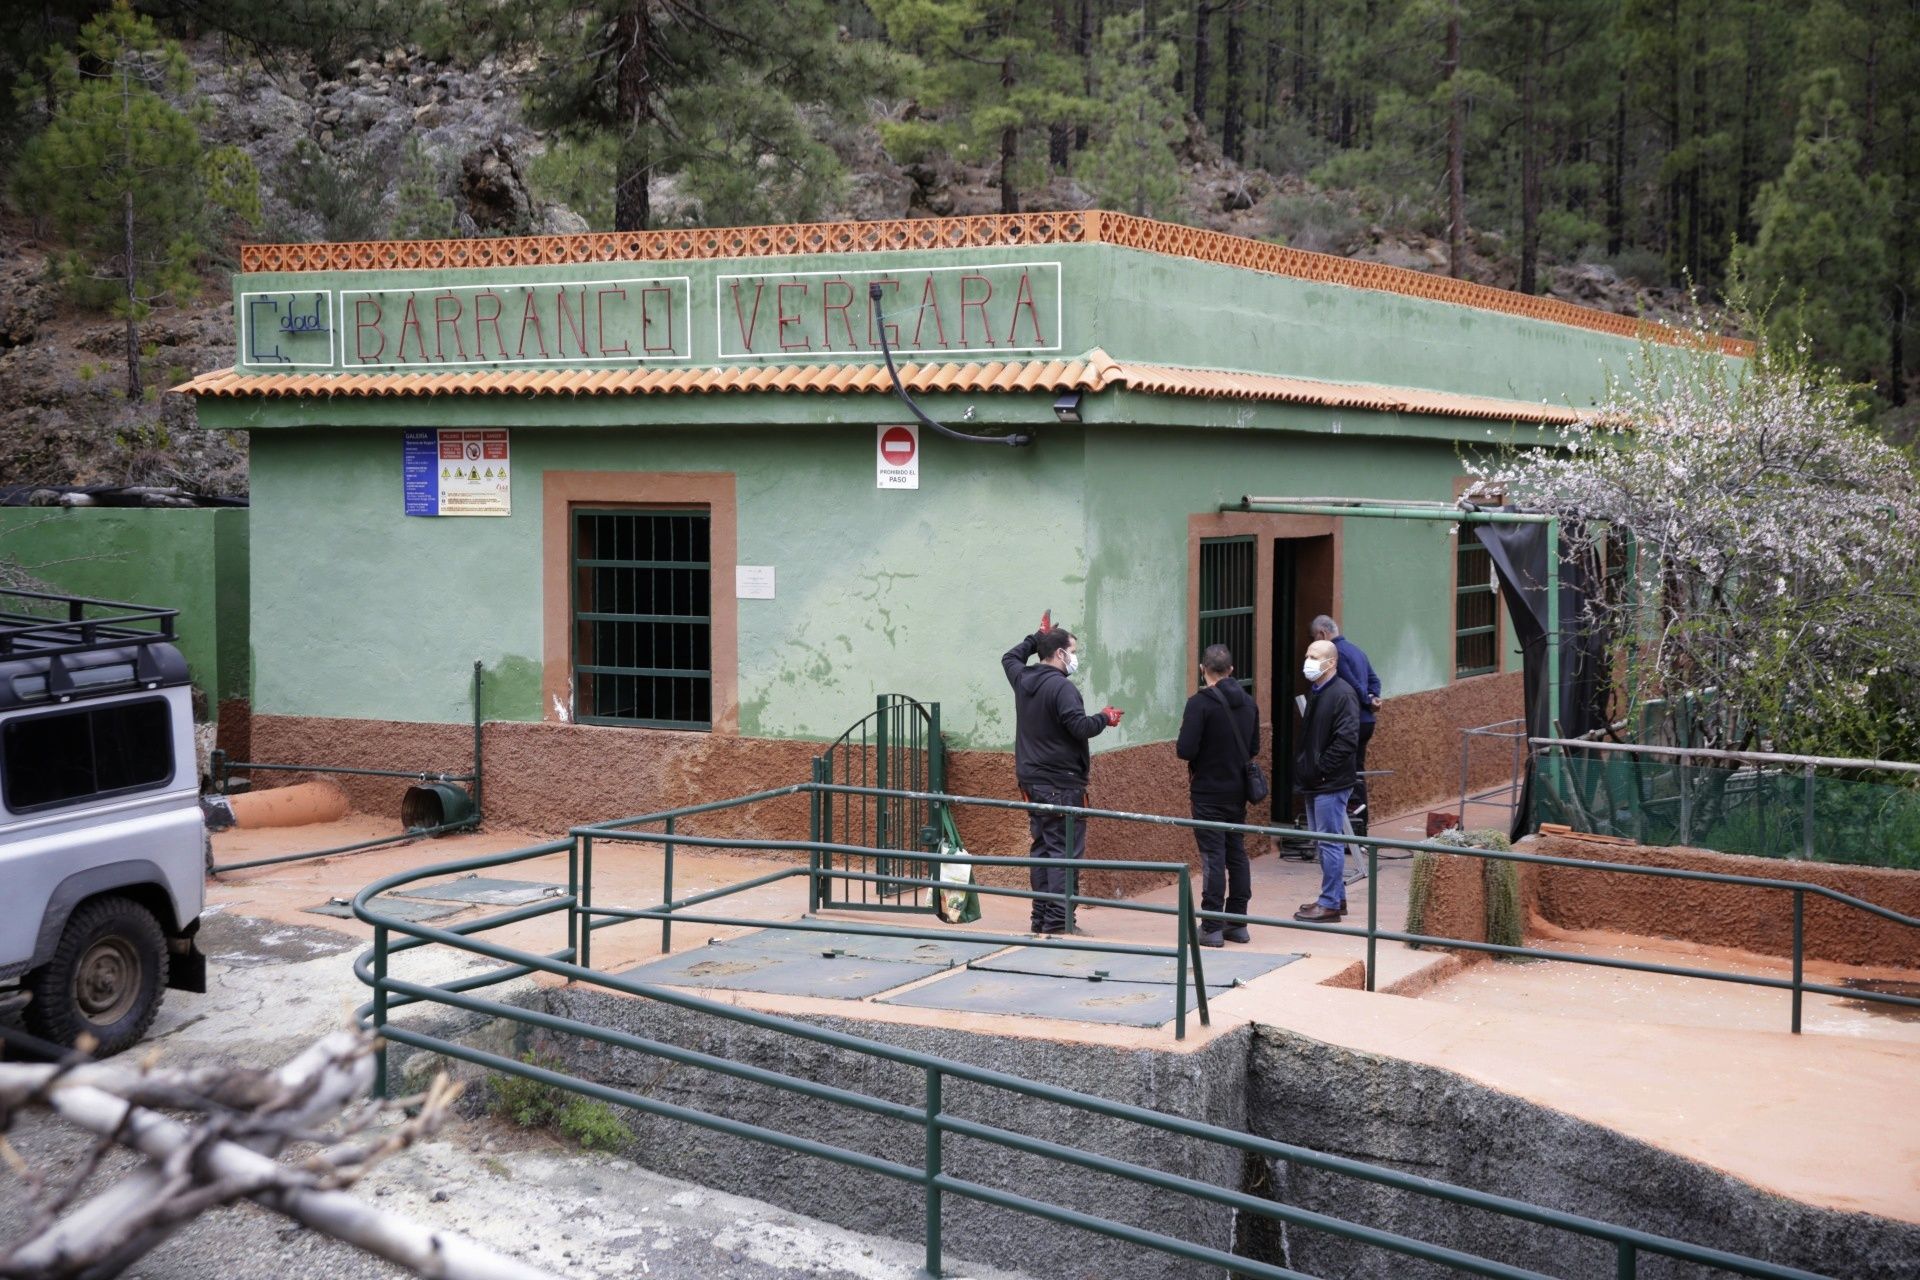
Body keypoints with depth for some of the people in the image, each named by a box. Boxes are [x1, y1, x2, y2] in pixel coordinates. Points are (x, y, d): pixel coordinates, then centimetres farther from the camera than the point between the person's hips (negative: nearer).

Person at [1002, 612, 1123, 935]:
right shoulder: (1061, 687, -16)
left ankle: (1041, 916, 18)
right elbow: (1081, 727, -23)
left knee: (1042, 847, 15)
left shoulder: (1022, 680, 9)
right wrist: (1105, 718, -5)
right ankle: (1058, 920, -9)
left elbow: (1009, 658, 31)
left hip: (1032, 780, 9)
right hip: (1061, 783, -9)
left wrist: (1038, 638, 33)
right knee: (1064, 850, -6)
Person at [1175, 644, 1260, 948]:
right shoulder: (1248, 704, 7)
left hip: (1208, 792, -6)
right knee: (1237, 854, 12)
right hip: (1238, 791, 6)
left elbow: (1185, 750, -19)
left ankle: (1212, 928, -3)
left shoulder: (1200, 703, -16)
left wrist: (1180, 745, 1)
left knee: (1213, 857, -4)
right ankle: (1237, 922, 18)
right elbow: (1254, 749, 13)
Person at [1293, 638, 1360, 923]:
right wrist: (1301, 767, 12)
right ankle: (1337, 897, 26)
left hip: (1331, 783, -10)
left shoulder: (1343, 694, -15)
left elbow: (1347, 740, -22)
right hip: (1314, 782, 10)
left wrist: (1321, 769, -18)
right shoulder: (1313, 693, 14)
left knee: (1330, 842, -4)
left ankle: (1330, 904, 1)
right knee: (1324, 842, 16)